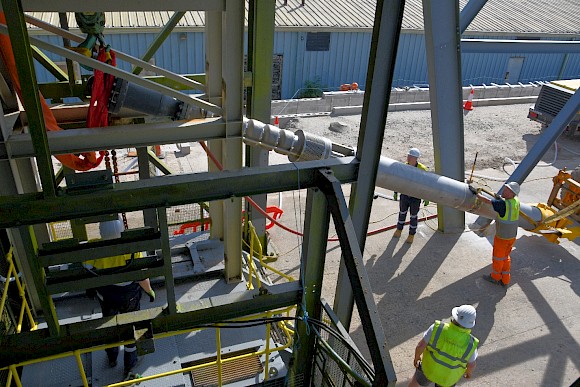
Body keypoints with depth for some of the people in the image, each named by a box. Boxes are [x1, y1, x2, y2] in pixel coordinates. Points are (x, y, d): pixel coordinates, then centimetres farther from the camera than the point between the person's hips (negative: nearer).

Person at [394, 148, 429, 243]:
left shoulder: (422, 169, -18)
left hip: (416, 197, -3)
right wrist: (396, 192, 9)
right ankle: (399, 229, 42)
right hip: (404, 195, 3)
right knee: (402, 213, 20)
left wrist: (427, 198, -9)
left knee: (413, 216, 10)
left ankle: (411, 234, 28)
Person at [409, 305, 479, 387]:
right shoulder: (469, 343, -29)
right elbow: (471, 364, -12)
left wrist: (417, 357, 0)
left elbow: (420, 346, -22)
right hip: (447, 376, 0)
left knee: (419, 378, 33)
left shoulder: (437, 328, -32)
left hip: (430, 367, 0)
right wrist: (469, 372, 12)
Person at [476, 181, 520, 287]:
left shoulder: (503, 204, -28)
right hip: (512, 236, 7)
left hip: (502, 237, -7)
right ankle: (505, 280, 31)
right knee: (506, 257, 21)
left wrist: (476, 193, -15)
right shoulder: (516, 201, -4)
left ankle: (495, 277, 34)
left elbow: (487, 201, -26)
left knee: (498, 257, 14)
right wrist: (500, 198, 5)